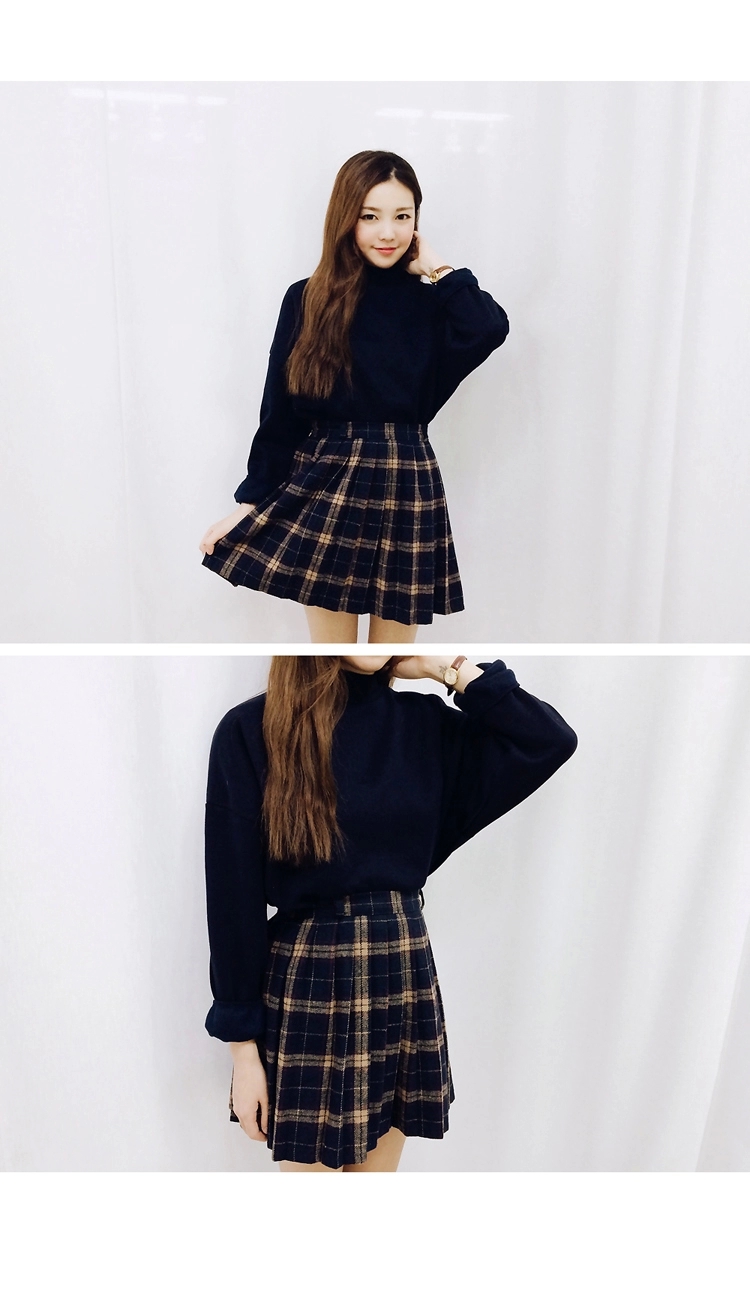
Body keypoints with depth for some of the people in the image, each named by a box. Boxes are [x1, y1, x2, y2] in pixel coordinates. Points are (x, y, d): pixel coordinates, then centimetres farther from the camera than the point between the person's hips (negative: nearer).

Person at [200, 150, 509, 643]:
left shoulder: (431, 300, 2)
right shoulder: (307, 300, 1)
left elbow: (490, 329, -21)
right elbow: (280, 412, 3)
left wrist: (437, 269, -7)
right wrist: (251, 500, 3)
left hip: (406, 490, 0)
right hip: (323, 488, 0)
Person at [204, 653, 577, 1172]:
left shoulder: (423, 724, 2)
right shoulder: (251, 730, -10)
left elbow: (552, 741, -6)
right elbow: (234, 898, -9)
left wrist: (450, 668, -8)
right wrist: (243, 1046, -7)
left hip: (404, 979, 4)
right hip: (306, 988, -3)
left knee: (378, 1167, 18)